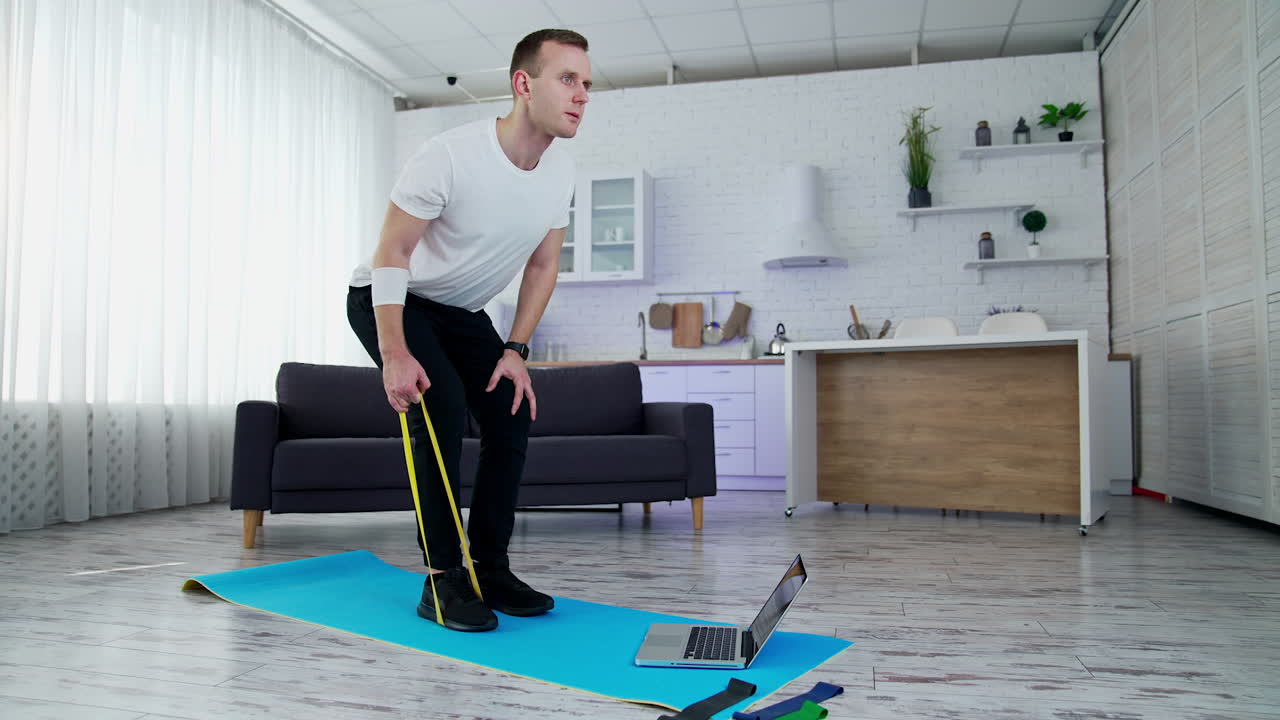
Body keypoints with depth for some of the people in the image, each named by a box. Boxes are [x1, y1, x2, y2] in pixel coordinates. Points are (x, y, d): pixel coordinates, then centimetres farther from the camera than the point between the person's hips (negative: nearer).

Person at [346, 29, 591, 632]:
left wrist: (516, 350, -6)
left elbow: (542, 265, 0)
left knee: (512, 417, -5)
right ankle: (443, 580, -14)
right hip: (387, 302, -6)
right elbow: (391, 254, -25)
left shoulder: (560, 171, -9)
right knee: (442, 407, -25)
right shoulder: (449, 157, -29)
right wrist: (394, 355, -32)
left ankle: (489, 568, 6)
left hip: (462, 311, 7)